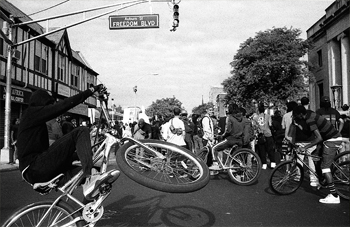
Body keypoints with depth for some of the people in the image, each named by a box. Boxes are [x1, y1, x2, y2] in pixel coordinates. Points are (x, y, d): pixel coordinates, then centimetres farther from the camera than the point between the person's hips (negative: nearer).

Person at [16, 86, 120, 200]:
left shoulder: (31, 117, 27)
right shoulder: (34, 112, -3)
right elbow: (64, 104, -13)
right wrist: (91, 90, -10)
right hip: (36, 169, -11)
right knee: (81, 132, -17)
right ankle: (89, 179, -30)